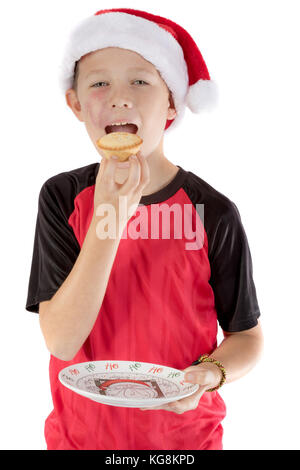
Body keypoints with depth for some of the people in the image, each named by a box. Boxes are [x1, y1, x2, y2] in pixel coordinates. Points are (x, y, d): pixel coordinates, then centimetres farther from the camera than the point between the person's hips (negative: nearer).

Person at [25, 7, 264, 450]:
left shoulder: (213, 213, -15)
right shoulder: (63, 198, -11)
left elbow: (247, 336, -3)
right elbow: (61, 342, -19)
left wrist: (209, 375, -24)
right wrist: (110, 217, -27)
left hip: (183, 433, -1)